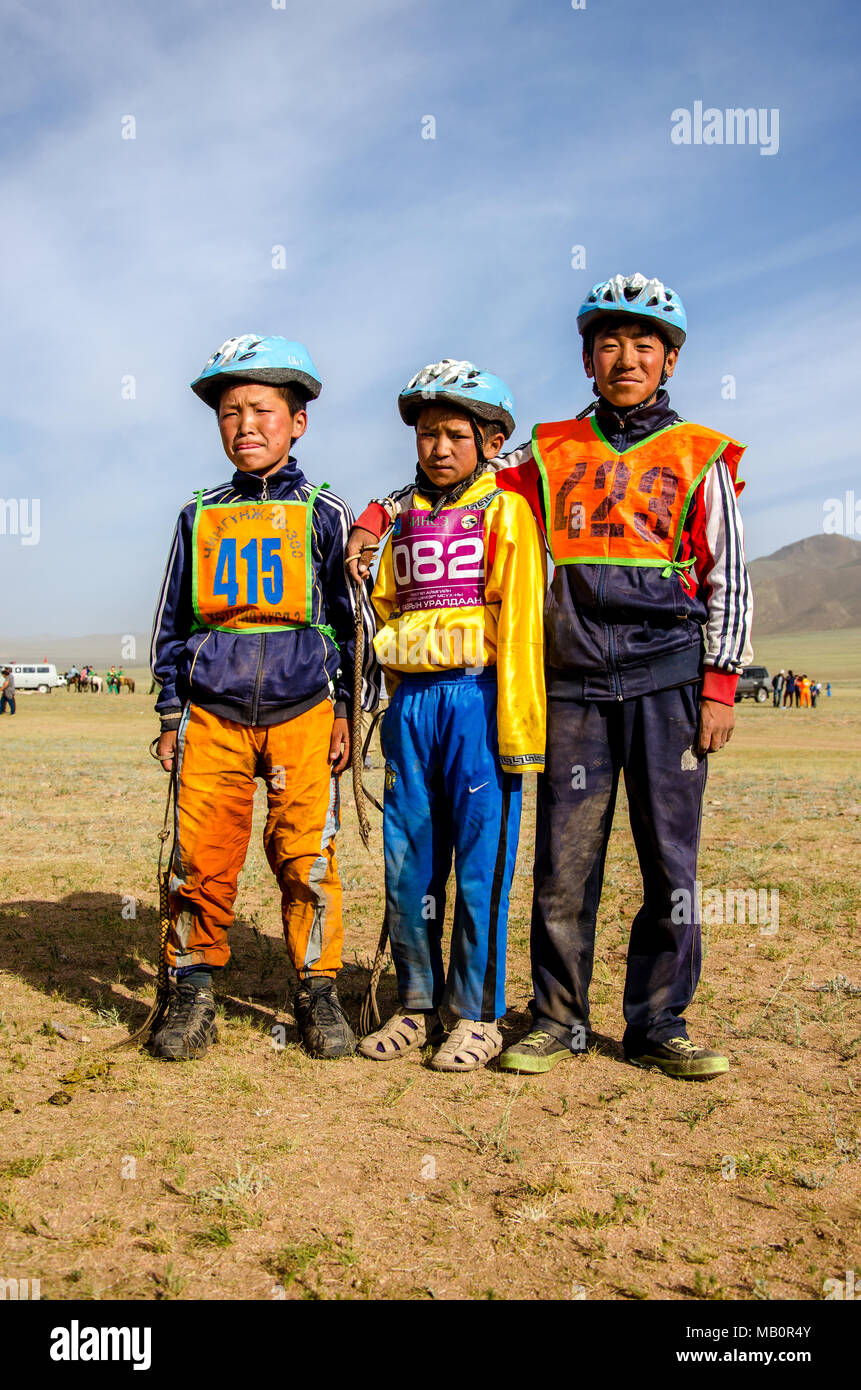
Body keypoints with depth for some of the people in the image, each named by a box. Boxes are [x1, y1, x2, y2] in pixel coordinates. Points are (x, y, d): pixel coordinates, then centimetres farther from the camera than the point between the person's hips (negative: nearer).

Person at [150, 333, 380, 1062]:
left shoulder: (324, 513, 7)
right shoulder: (200, 516, 13)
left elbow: (356, 618, 9)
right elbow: (172, 621, 18)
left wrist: (350, 710, 3)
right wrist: (172, 713, 12)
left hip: (303, 712, -2)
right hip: (213, 713, 2)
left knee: (308, 856, -4)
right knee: (201, 858, -2)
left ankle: (319, 991, 12)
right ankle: (193, 993, 14)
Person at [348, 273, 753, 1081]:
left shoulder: (699, 457, 8)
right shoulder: (550, 453, 12)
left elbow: (727, 579, 5)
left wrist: (720, 685, -3)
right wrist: (379, 515, 2)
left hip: (670, 677, -1)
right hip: (577, 680, 1)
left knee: (670, 857, 1)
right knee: (565, 860, 1)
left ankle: (657, 1026, 13)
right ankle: (558, 1020, 14)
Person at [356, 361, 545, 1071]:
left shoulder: (504, 511, 0)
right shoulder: (406, 518, 18)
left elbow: (521, 620, -8)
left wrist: (518, 727, -13)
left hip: (476, 697, -5)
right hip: (411, 701, 6)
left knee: (480, 861, -1)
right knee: (407, 861, 7)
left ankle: (478, 1014, 11)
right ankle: (418, 1005, 20)